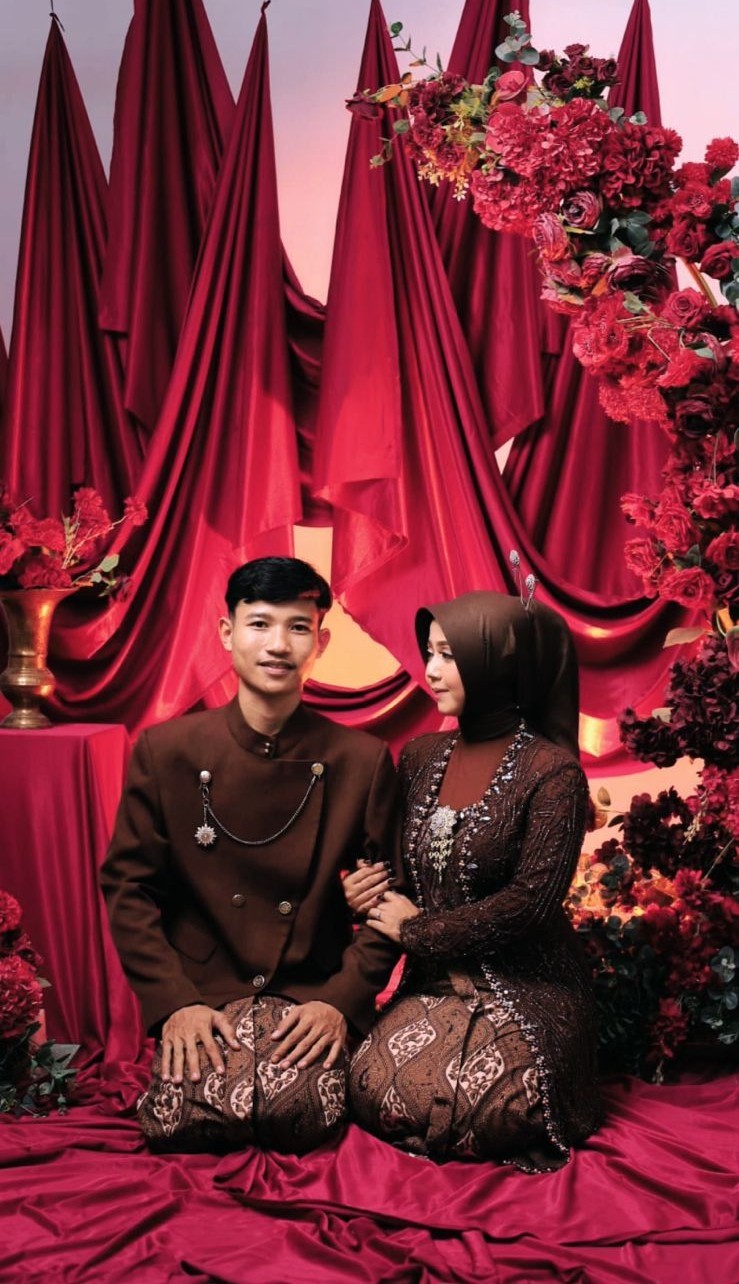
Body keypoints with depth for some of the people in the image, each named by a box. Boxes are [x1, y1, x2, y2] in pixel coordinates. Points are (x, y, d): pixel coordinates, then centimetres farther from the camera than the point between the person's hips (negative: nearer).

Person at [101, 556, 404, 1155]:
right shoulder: (165, 751, -1)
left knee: (301, 1115, -27)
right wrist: (173, 1001, -10)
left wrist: (343, 999, -11)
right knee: (187, 1119, -25)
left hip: (314, 997, 0)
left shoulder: (362, 761, -1)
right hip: (202, 996, 1)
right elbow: (128, 887, 1)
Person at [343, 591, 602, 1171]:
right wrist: (368, 887, -7)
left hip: (527, 987, -5)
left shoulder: (551, 770, -11)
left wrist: (417, 930, -10)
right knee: (376, 1095, -17)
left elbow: (532, 899, -16)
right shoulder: (420, 758, 7)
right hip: (433, 982, 5)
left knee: (485, 1116, -25)